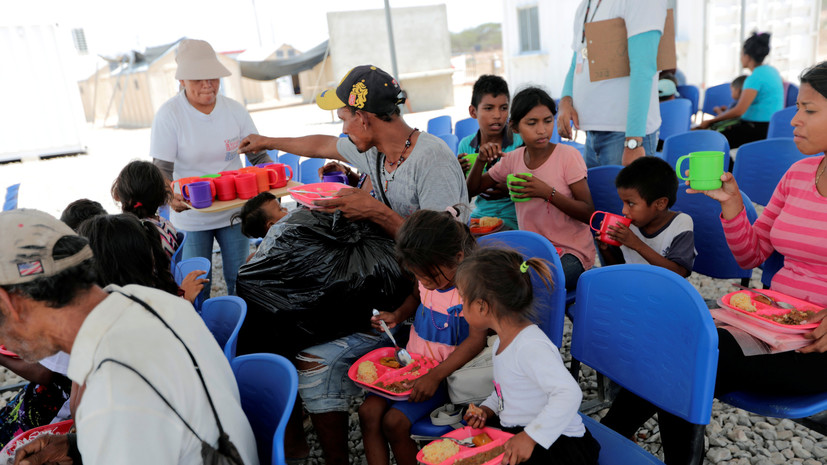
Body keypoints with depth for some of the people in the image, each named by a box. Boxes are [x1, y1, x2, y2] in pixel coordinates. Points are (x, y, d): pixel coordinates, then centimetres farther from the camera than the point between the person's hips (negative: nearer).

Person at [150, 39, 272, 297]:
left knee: (240, 281, 11)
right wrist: (169, 196, -34)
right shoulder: (169, 115, -12)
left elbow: (258, 155, 3)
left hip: (234, 211, 3)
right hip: (191, 216, -2)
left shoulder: (234, 109, -3)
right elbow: (161, 169, -13)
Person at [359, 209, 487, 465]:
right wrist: (398, 315, 2)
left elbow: (476, 340, -23)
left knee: (395, 421, -18)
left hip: (446, 369, -7)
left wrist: (435, 376, -27)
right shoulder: (428, 277, -1)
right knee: (368, 411, -9)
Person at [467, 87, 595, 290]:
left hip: (571, 251, -4)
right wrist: (481, 160, -5)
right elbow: (473, 189, 14)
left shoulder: (568, 155, -10)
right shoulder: (513, 159, 4)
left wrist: (548, 192, -25)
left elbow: (589, 214, -12)